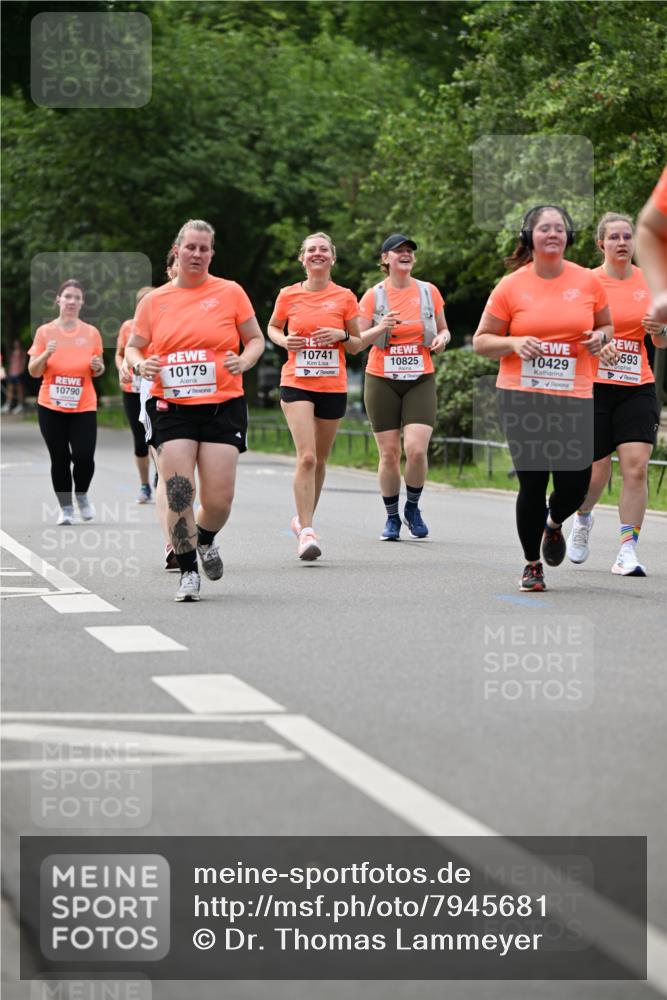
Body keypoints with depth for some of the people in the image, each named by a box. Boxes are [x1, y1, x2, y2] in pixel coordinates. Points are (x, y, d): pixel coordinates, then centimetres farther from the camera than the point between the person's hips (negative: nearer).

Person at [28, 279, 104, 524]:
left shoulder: (91, 333, 2)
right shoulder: (45, 332, 0)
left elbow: (98, 371, 13)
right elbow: (33, 372, 1)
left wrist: (98, 367, -10)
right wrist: (46, 355, -18)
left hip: (84, 407, 0)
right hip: (51, 407, 0)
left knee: (84, 457, -10)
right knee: (60, 459, 1)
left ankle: (82, 495, 19)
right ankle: (65, 507, 15)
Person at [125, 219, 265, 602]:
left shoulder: (230, 292, 3)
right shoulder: (154, 301, 8)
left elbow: (256, 339, 9)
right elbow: (133, 347, 16)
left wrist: (244, 361, -12)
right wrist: (140, 365, -6)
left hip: (223, 407, -1)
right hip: (173, 409, 1)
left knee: (219, 501, -6)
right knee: (178, 492, -12)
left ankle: (205, 540, 29)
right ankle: (188, 571, 2)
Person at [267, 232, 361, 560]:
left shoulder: (345, 298, 2)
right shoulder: (288, 295, 1)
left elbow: (357, 346, 10)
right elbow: (272, 327, 18)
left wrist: (340, 336, -11)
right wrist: (284, 340, -3)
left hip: (333, 386, 2)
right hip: (296, 384, -2)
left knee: (319, 459, 11)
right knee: (306, 456, -16)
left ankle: (303, 519, 32)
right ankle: (306, 532, -17)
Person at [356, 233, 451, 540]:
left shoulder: (429, 292, 5)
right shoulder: (373, 296, 0)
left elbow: (443, 330, 18)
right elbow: (357, 342, 0)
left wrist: (442, 338, -6)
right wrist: (380, 328, -18)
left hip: (420, 380, 1)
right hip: (382, 380, 0)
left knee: (416, 449, -14)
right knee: (389, 454, -1)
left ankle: (413, 508, 9)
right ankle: (392, 518, 13)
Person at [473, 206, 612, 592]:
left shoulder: (588, 281, 4)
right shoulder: (511, 286, -1)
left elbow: (606, 326, 18)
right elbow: (482, 341, 4)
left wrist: (600, 337, -6)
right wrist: (514, 343, -15)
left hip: (574, 397, 1)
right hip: (522, 397, -1)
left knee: (575, 485, -3)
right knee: (533, 484, -2)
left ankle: (554, 524, 34)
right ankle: (532, 564, 18)